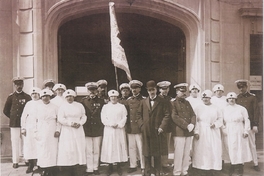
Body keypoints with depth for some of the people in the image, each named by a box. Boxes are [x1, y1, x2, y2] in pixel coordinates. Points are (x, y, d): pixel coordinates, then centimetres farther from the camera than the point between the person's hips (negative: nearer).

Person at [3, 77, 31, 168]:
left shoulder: (27, 97, 4)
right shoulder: (11, 97, 6)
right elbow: (5, 110, 13)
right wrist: (13, 117, 9)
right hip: (14, 123, 0)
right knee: (15, 142, 2)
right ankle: (15, 161, 10)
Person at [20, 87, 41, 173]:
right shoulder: (28, 104, 12)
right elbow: (23, 116, 12)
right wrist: (23, 128, 6)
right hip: (29, 128, 2)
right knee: (29, 146, 1)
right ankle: (30, 165, 10)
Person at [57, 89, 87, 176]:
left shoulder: (80, 105, 10)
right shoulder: (62, 106, 3)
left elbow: (84, 117, 9)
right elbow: (60, 119, -6)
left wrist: (79, 123, -10)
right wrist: (70, 123, -16)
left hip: (78, 131, 2)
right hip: (67, 132, -2)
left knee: (79, 150, 0)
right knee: (67, 151, -5)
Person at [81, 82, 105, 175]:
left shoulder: (101, 101, 5)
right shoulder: (84, 101, 4)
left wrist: (102, 127, 1)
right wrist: (83, 126, 0)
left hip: (98, 129, 1)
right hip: (87, 129, -1)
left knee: (97, 150, 8)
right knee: (88, 151, 2)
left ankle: (95, 168, 19)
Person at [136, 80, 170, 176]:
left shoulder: (162, 101, 2)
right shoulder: (143, 102, 10)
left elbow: (167, 115, -2)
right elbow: (139, 115, 10)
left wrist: (162, 127, -10)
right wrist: (142, 126, -2)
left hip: (157, 132, -2)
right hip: (146, 132, 2)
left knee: (158, 154, 6)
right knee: (147, 154, 7)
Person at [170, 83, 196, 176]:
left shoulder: (187, 102, 17)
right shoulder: (173, 102, -4)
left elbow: (193, 115, 12)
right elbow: (174, 117, -13)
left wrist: (192, 124, -8)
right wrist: (186, 126, -16)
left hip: (189, 132, 6)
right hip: (179, 132, -6)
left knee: (187, 153, 10)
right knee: (179, 153, -4)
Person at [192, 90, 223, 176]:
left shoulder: (215, 108, 8)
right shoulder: (198, 108, 4)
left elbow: (220, 119, 11)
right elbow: (195, 121, -1)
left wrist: (215, 124, -9)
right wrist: (196, 132, -9)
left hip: (213, 133, 1)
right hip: (201, 133, -1)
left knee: (214, 151, -2)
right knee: (202, 151, -1)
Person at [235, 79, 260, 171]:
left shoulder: (252, 97, 0)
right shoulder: (237, 98, 6)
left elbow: (256, 112, -3)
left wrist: (255, 125, -8)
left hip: (249, 124, -2)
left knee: (252, 144, 6)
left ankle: (256, 164, 16)